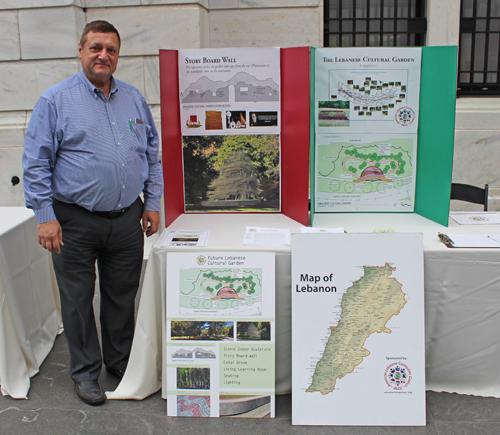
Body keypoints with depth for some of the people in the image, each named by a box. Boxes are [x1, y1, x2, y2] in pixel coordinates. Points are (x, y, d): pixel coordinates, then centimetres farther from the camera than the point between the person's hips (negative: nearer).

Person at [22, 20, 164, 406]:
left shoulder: (134, 98, 10)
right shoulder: (56, 100, -3)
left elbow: (152, 154, 15)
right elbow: (37, 162, -4)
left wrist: (152, 204, 9)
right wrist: (45, 216, -10)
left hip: (127, 219, 4)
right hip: (76, 221, -3)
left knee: (123, 296, 14)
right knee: (78, 299, 8)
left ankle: (121, 360, 33)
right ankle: (85, 371, 24)